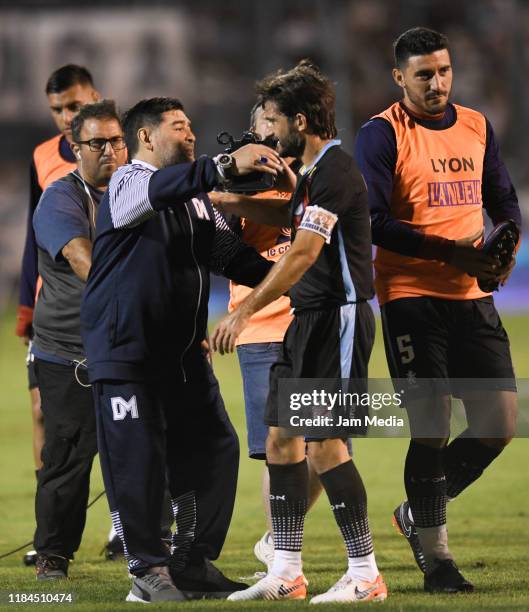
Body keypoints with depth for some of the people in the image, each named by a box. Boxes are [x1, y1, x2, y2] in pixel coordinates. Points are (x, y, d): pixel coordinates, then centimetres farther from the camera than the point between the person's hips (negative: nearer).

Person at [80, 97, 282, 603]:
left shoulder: (197, 200, 17)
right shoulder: (128, 184, -8)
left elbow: (232, 258, 13)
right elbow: (162, 189, -31)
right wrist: (227, 165, -43)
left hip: (183, 353, 8)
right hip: (124, 349, -8)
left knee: (214, 451, 5)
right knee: (137, 461, -5)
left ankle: (193, 564, 15)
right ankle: (149, 570, 5)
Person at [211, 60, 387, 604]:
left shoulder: (335, 171, -17)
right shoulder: (311, 171, 14)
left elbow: (303, 254, -24)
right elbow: (288, 217, 35)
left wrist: (244, 311, -24)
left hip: (339, 320, -10)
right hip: (307, 321, 10)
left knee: (326, 446, -10)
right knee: (281, 439, 8)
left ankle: (365, 575, -3)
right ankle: (286, 574, 13)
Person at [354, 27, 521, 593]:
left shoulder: (476, 127, 12)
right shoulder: (382, 135, -6)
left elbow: (503, 200, 21)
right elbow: (373, 222, -14)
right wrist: (449, 251, -20)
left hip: (472, 293, 6)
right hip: (411, 296, -6)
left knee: (500, 421, 2)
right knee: (431, 426, -6)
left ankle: (419, 514, 22)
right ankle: (436, 559, 4)